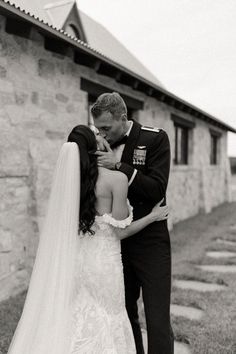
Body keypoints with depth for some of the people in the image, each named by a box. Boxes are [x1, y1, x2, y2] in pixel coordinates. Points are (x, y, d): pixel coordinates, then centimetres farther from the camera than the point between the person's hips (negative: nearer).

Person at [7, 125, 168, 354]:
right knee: (105, 327, 12)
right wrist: (153, 216, 2)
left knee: (72, 324, 18)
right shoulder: (117, 179, -15)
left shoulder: (67, 178, -1)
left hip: (73, 262, 5)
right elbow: (120, 232, -12)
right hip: (103, 262, -5)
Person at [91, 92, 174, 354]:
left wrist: (119, 166, -23)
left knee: (158, 321, 0)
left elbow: (157, 190, -18)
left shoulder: (155, 139, -9)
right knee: (124, 315, 16)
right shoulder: (102, 144, 4)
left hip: (150, 243, -4)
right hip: (117, 243, 5)